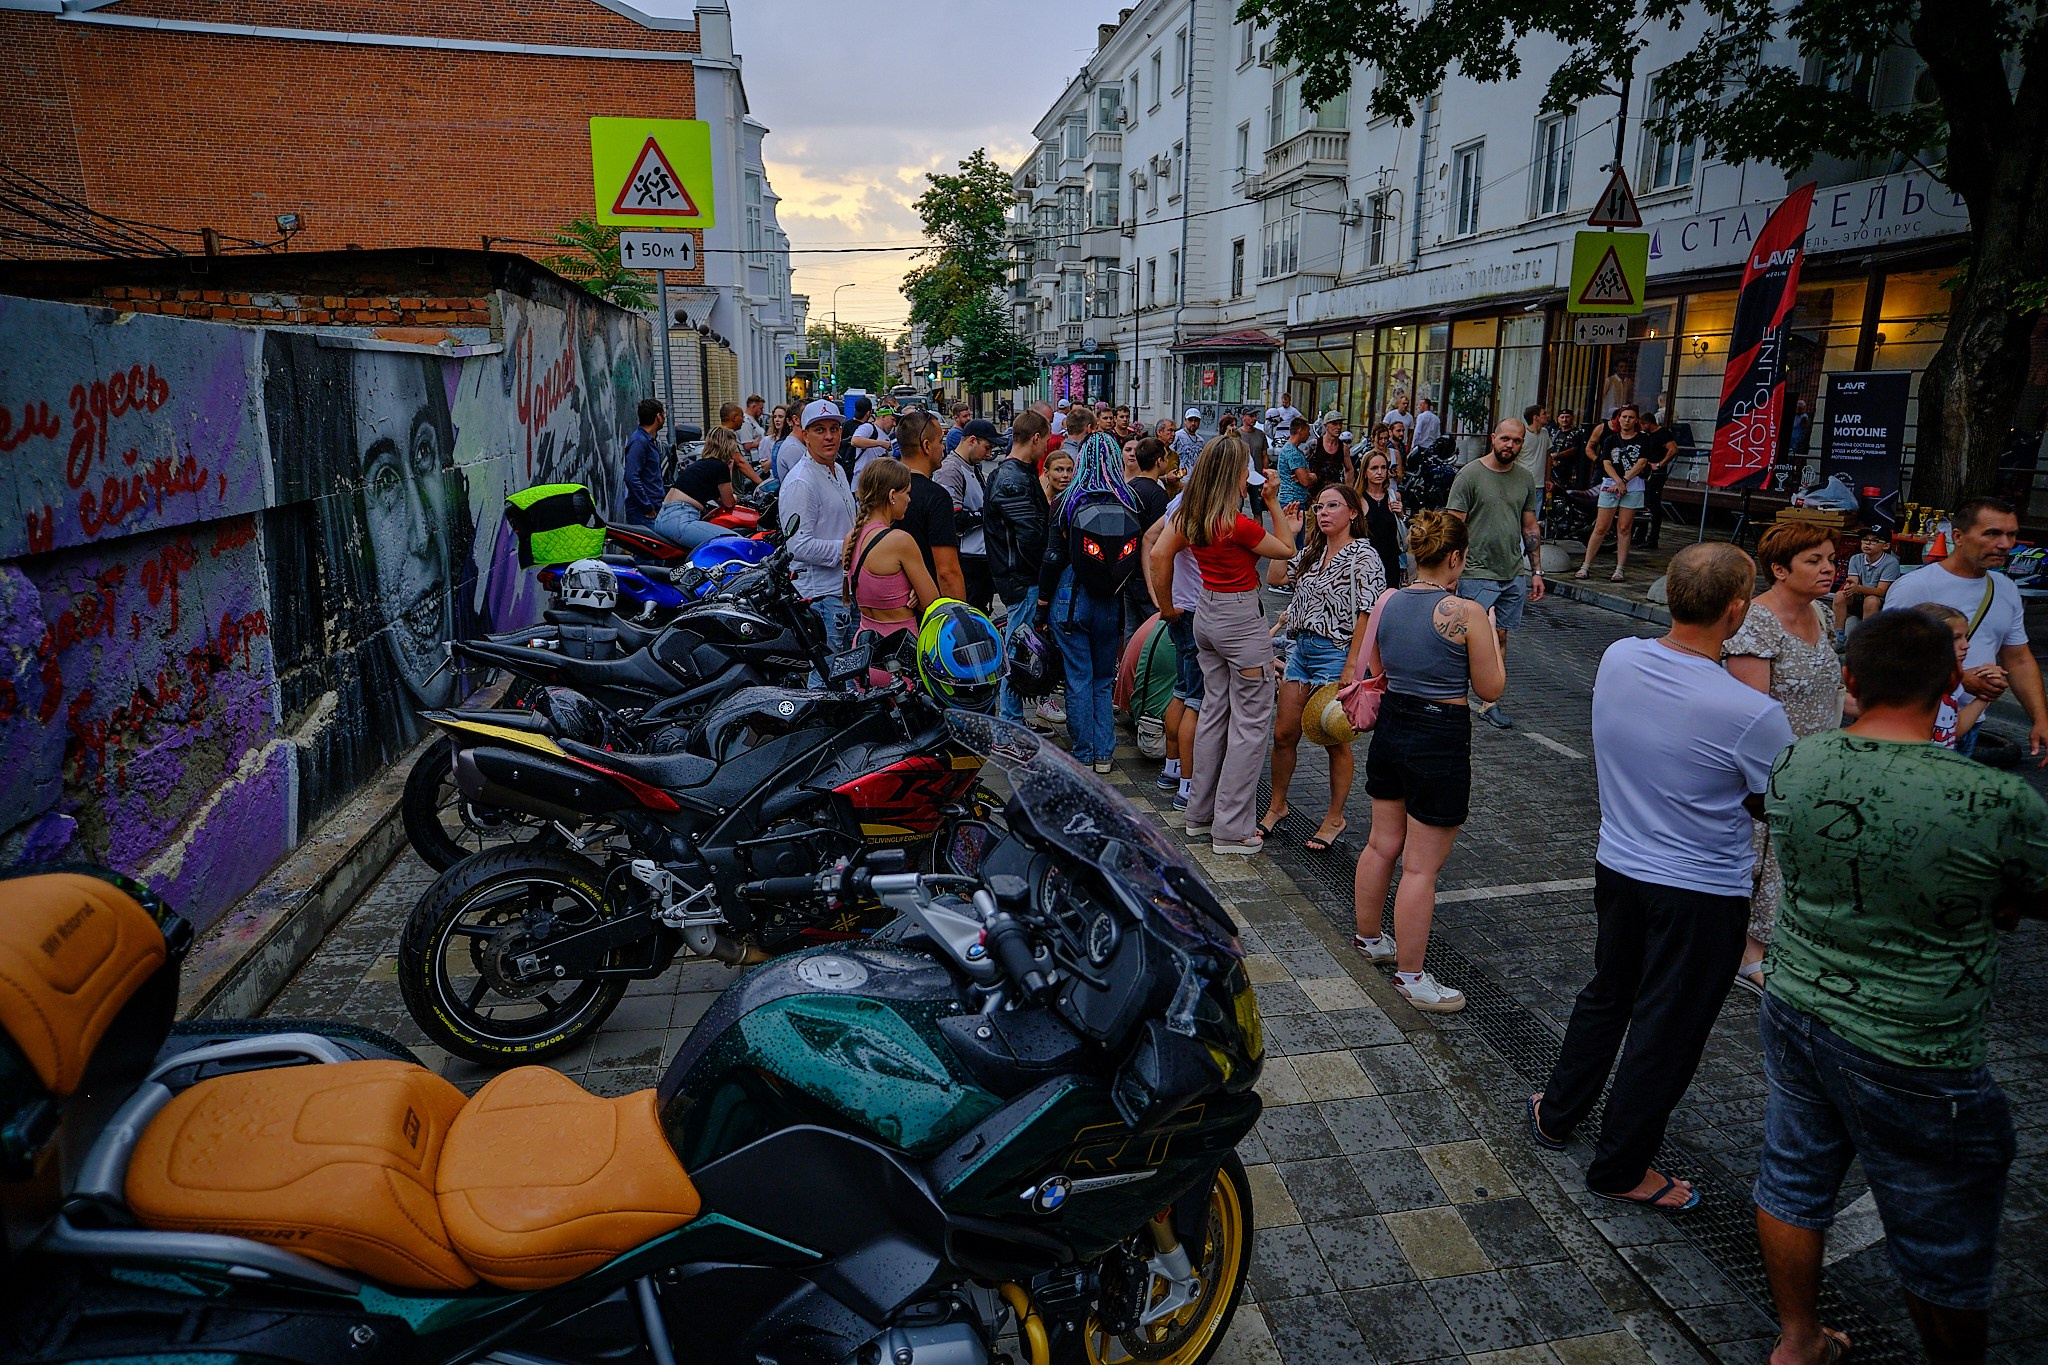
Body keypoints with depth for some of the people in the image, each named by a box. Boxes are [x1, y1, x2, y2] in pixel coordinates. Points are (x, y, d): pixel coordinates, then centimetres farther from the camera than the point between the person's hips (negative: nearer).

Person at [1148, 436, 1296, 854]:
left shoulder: (1189, 515, -1)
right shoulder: (1239, 524, -21)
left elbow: (1158, 556, 1)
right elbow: (1287, 550, -6)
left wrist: (1166, 607, 12)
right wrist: (1272, 502, -1)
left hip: (1207, 614, 8)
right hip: (1240, 620, -8)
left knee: (1213, 712, 18)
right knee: (1249, 722, 1)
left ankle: (1201, 813, 26)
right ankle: (1232, 829, 6)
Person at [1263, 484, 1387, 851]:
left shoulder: (1363, 556, -11)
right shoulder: (1312, 551, 11)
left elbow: (1367, 615, -15)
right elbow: (1274, 576, 11)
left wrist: (1351, 668, -20)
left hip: (1336, 654, -7)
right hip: (1300, 648, 7)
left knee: (1335, 741, 5)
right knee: (1283, 734, 9)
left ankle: (1335, 818, 21)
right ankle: (1277, 806, 27)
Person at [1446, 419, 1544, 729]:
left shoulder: (1525, 479, 10)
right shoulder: (1470, 474, -5)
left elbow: (1530, 528, 17)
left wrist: (1537, 571, 14)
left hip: (1514, 574, 5)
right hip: (1478, 573, -5)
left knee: (1500, 636, 8)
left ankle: (1490, 701, 14)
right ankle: (1490, 701, 6)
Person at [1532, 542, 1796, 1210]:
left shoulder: (1617, 658, -11)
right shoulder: (1753, 715, -26)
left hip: (1617, 865, 5)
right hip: (1702, 895, -5)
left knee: (1606, 994, 26)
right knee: (1666, 1031, 13)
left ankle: (1556, 1113, 43)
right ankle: (1619, 1168, 30)